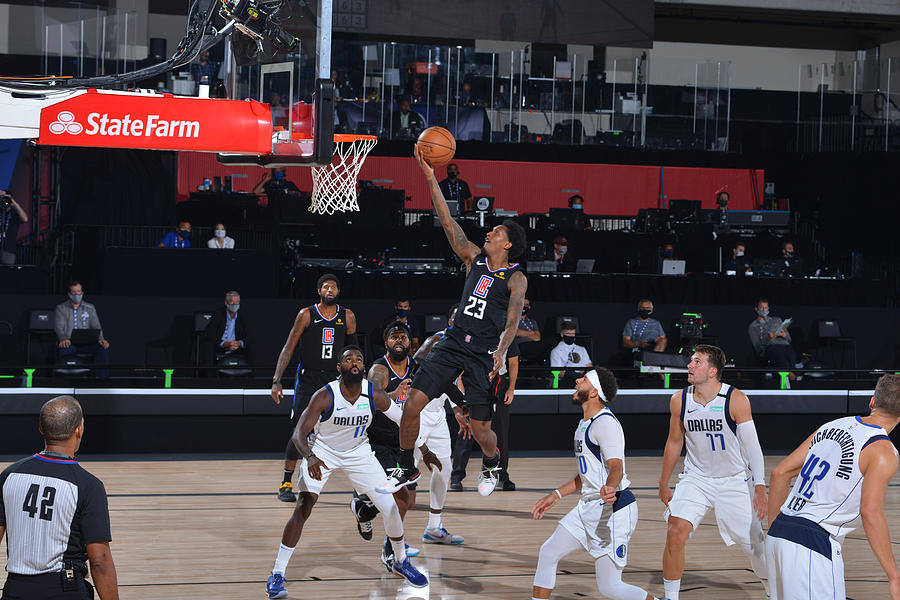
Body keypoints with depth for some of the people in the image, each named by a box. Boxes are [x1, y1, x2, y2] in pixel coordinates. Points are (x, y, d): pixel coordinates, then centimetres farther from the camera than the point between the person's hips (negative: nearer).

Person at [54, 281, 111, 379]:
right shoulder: (61, 308, 10)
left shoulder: (90, 308, 17)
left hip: (86, 343, 2)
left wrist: (101, 339, -15)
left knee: (103, 348, -28)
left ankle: (103, 378, -29)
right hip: (68, 343, -2)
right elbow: (59, 327, -2)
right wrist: (64, 338, -25)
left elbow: (96, 326, 8)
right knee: (64, 349, -39)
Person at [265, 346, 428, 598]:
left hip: (359, 452, 3)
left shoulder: (375, 395, -19)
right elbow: (298, 434, -34)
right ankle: (277, 575, -12)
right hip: (322, 452, -3)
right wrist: (310, 457, -53)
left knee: (390, 507, -3)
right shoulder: (325, 396, -28)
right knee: (303, 507, -20)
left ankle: (401, 562, 25)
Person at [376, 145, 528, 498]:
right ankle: (407, 471, 8)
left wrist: (500, 353, -27)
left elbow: (512, 323, -11)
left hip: (484, 353, -4)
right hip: (454, 344, 4)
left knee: (480, 429, -1)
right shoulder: (474, 258, 10)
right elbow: (447, 223, 6)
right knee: (412, 404, -8)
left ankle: (491, 466, 33)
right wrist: (431, 179, 0)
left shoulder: (516, 278, -3)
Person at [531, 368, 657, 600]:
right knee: (548, 553, 11)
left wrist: (609, 488, -47)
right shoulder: (585, 424, 16)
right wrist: (556, 495, 27)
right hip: (589, 507, 10)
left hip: (613, 510, -10)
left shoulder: (604, 423, -16)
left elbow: (616, 467, -26)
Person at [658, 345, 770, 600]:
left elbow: (752, 446, -10)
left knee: (754, 543, 3)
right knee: (675, 533, -18)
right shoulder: (679, 400, -5)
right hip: (695, 479, 2)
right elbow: (674, 442, 10)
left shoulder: (736, 400, -15)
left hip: (733, 481, -2)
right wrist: (664, 484, 15)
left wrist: (760, 488, -15)